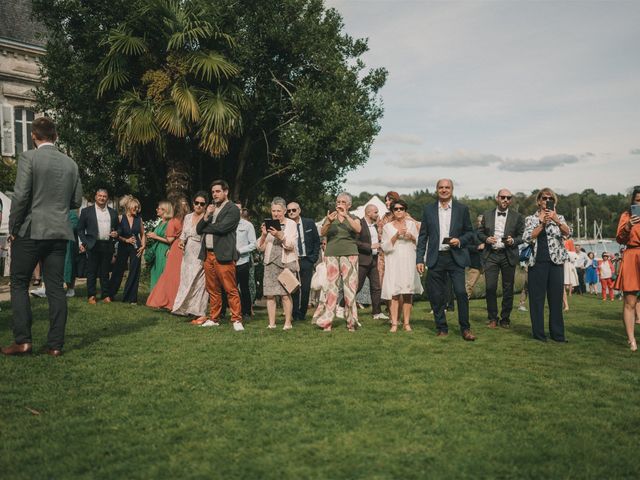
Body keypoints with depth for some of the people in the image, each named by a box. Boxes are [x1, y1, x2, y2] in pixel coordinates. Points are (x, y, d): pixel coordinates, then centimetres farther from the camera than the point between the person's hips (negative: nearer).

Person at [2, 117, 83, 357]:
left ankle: (23, 340, 4)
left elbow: (20, 196, -12)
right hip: (59, 233, 4)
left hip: (30, 231, -4)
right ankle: (55, 344, 7)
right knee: (55, 288, 6)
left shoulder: (28, 157, -8)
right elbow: (76, 200, 11)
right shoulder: (70, 163, 7)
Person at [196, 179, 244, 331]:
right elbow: (198, 230, 12)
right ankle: (213, 318, 21)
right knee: (213, 290, 12)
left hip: (223, 255, -7)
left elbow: (221, 228, -17)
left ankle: (236, 320, -1)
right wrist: (206, 216, -6)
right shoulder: (210, 209, 19)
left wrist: (204, 227, -1)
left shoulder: (233, 209, -4)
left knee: (231, 290, -6)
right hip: (208, 254, 7)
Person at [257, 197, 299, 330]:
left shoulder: (291, 224, 5)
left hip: (286, 263, -3)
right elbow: (261, 248, 10)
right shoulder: (269, 224, 13)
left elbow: (291, 245, -6)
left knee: (285, 294, -7)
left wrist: (280, 235, -21)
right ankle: (271, 323, 4)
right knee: (270, 294, -2)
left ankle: (288, 323, 1)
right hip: (270, 263, 3)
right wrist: (263, 235, -8)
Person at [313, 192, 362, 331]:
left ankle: (351, 321, -1)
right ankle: (326, 321, -3)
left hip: (349, 254, -1)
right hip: (331, 254, 1)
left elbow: (358, 229, -10)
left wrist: (346, 216, -20)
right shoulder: (330, 218, 15)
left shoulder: (353, 218, 12)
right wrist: (328, 222, -21)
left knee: (350, 286, -7)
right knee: (331, 286, -6)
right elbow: (322, 233, -2)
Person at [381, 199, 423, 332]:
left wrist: (412, 237, -6)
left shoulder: (411, 224, 13)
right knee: (394, 293, -8)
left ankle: (406, 323, 7)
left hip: (409, 262, 2)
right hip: (394, 262, -2)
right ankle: (394, 323, -7)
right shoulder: (387, 227, 8)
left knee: (408, 293, 1)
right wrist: (396, 236, -11)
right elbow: (385, 247, 0)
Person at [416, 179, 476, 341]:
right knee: (437, 296, 4)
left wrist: (460, 241, -11)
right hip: (436, 259, 1)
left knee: (461, 292, -11)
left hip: (455, 257, -1)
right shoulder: (428, 209, 8)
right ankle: (442, 329, 17)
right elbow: (422, 236, 8)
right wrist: (419, 259, 2)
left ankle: (465, 328, 3)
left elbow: (470, 233, 10)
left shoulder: (462, 209, 6)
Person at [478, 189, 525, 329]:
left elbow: (522, 236, 6)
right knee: (490, 287, -5)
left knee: (508, 289, 4)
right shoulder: (487, 215, 9)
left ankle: (505, 319, 17)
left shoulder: (517, 217, 5)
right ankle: (493, 318, 8)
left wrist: (513, 241, -14)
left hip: (508, 255, 0)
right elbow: (480, 232, 13)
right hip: (491, 255, 0)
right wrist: (486, 239, -7)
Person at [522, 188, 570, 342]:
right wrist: (542, 223, -15)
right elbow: (527, 238, -7)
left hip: (556, 261, 2)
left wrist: (556, 220, -23)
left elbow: (567, 232, -7)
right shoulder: (531, 219, 9)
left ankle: (557, 333, 11)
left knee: (556, 298, 4)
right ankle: (538, 333, 6)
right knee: (537, 298, 0)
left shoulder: (559, 218, 13)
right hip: (537, 262, -2)